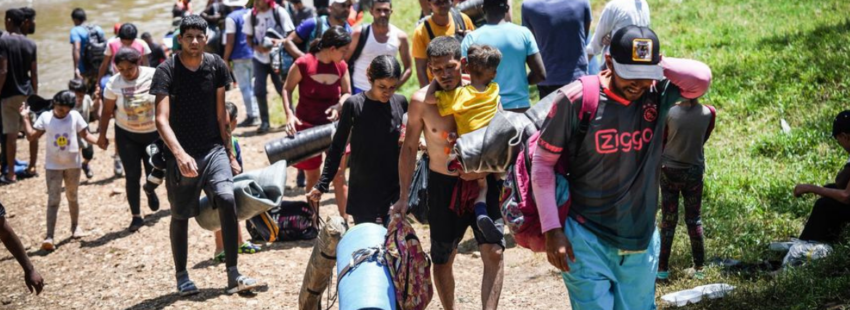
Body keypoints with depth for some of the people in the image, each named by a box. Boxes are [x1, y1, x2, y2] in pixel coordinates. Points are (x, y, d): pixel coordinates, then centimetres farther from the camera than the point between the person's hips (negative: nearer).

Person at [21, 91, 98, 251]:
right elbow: (31, 136, -6)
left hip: (73, 164, 1)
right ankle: (49, 236, -12)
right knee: (53, 200, -6)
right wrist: (25, 118, -11)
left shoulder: (75, 116, -6)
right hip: (53, 165, -1)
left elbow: (85, 135, -5)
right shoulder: (45, 117, -5)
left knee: (72, 197, 17)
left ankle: (75, 225, 39)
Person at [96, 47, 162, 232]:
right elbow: (107, 111, -4)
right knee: (132, 176, 0)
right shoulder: (114, 83, -13)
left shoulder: (154, 76, -15)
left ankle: (149, 189, 44)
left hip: (154, 133, 0)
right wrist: (102, 135, -1)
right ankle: (136, 216, 12)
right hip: (127, 135, 0)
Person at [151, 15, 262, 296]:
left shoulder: (216, 66, 0)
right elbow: (161, 119, -20)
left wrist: (230, 154, 10)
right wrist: (180, 154, -35)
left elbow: (221, 113, 8)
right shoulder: (167, 71, -11)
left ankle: (233, 277, -14)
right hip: (180, 155, -2)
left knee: (227, 199, -19)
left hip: (213, 149, 2)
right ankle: (181, 276, 27)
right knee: (180, 216, 8)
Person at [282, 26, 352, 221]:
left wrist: (339, 106, -14)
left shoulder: (341, 67, -3)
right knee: (312, 177, 10)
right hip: (306, 127, -3)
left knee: (339, 177, 2)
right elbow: (287, 89, -5)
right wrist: (289, 114, -17)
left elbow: (347, 93, 7)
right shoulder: (303, 64, -16)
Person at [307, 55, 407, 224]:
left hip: (394, 188, 2)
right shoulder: (354, 104, -9)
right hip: (363, 190, -2)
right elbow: (337, 148, -1)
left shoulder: (401, 103, -1)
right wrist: (322, 185, -3)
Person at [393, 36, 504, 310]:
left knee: (493, 252, -13)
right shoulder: (422, 101, -9)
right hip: (443, 185, 0)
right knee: (442, 259, 11)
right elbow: (409, 148, 0)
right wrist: (403, 196, -2)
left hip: (482, 182, 0)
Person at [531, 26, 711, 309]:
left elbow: (702, 78, -25)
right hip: (587, 240, -4)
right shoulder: (577, 99, -14)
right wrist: (552, 229, -11)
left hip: (641, 241, 4)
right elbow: (543, 162, -7)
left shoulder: (658, 93, -5)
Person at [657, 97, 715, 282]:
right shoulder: (708, 113, -10)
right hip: (694, 171, 1)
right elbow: (703, 140, 5)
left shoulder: (669, 112, -14)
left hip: (669, 170, -1)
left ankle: (662, 269, 6)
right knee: (694, 220, 12)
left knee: (668, 220, 5)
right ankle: (699, 268, 15)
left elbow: (660, 140, -1)